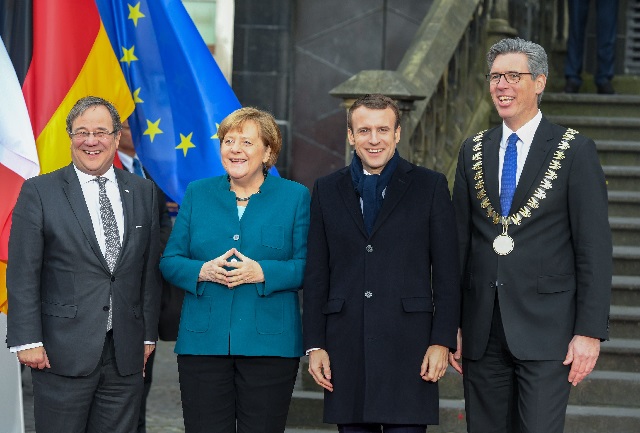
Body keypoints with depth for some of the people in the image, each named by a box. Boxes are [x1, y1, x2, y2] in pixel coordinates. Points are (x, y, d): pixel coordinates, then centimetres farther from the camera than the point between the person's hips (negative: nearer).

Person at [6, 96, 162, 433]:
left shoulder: (142, 193, 10)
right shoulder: (39, 192, -1)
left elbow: (150, 269, 12)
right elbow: (22, 275, -5)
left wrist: (148, 334, 9)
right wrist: (27, 341, -11)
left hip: (126, 354, 3)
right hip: (63, 353, -3)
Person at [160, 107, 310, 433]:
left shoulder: (295, 196, 5)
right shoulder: (197, 194, 11)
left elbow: (307, 266, -1)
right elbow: (169, 262, 9)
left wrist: (262, 273, -18)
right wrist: (203, 271, -12)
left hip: (270, 345, -2)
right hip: (203, 343, 2)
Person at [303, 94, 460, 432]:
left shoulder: (430, 186, 5)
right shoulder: (327, 190, 12)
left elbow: (447, 273, 2)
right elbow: (316, 274, 10)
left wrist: (442, 341, -5)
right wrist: (315, 345, 4)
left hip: (408, 344, -2)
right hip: (346, 347, 2)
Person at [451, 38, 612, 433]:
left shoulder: (575, 151, -2)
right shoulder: (474, 151, 11)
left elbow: (594, 248, -5)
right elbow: (461, 241, 13)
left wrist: (590, 331, -11)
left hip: (545, 329, -4)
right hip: (482, 333, 4)